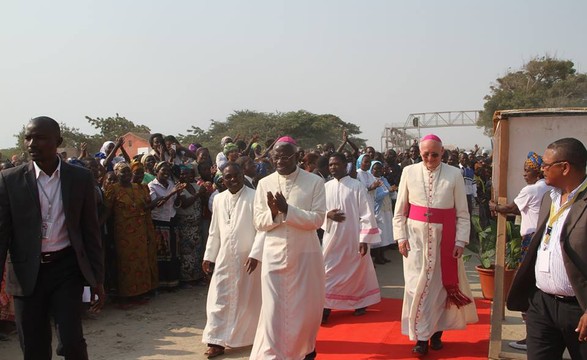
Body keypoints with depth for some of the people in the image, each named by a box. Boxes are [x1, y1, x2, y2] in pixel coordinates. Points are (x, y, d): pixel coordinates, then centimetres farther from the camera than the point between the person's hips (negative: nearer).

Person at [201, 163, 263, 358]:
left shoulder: (254, 197, -11)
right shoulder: (219, 199, 6)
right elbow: (214, 231, 13)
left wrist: (255, 254, -19)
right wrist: (209, 255, 11)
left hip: (247, 257, -4)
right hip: (224, 258, 5)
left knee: (247, 299, 8)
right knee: (218, 298, 1)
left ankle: (247, 336, 26)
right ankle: (217, 341, 7)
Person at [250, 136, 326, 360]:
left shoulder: (315, 182, -6)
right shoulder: (264, 183, 3)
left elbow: (317, 219, -12)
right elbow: (259, 223, 2)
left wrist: (287, 210, -20)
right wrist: (273, 212, -18)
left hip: (305, 254, -1)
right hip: (274, 254, 1)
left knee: (307, 306, 13)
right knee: (273, 308, -2)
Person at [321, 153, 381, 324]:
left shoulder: (357, 186, -8)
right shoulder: (326, 187, 3)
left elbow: (366, 214, -10)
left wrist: (364, 239, -15)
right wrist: (327, 214, -15)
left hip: (353, 238, -3)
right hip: (332, 238, 3)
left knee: (357, 271, 11)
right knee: (329, 271, 2)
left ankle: (360, 303, 29)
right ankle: (326, 306, 8)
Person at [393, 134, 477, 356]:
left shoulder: (454, 174, -3)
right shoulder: (409, 172, 0)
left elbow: (463, 213, 0)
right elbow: (400, 210, 5)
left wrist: (460, 241, -5)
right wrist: (401, 237, -2)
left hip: (444, 237, 0)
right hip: (416, 237, 0)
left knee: (443, 284, 10)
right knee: (418, 285, 2)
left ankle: (437, 332, 27)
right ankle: (421, 336, 12)